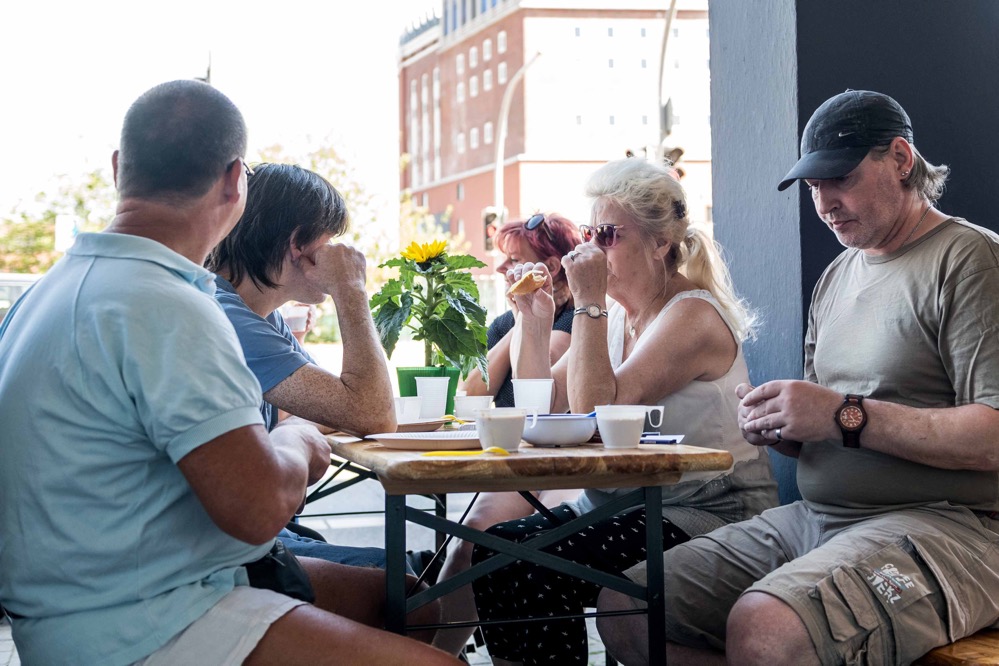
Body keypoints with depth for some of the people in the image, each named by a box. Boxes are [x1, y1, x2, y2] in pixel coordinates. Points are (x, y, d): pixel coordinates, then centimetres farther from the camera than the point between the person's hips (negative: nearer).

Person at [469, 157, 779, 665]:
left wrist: (588, 302, -19)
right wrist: (534, 320, -1)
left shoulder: (693, 314, -13)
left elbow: (597, 411, -22)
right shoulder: (616, 316, 12)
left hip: (704, 519, -8)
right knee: (491, 550, -13)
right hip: (620, 505, 8)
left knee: (527, 569, -25)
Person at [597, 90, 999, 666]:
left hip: (943, 524, -8)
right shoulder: (836, 277, 21)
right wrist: (778, 426, 0)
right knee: (625, 607, -5)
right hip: (816, 519, 8)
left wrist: (846, 416, -19)